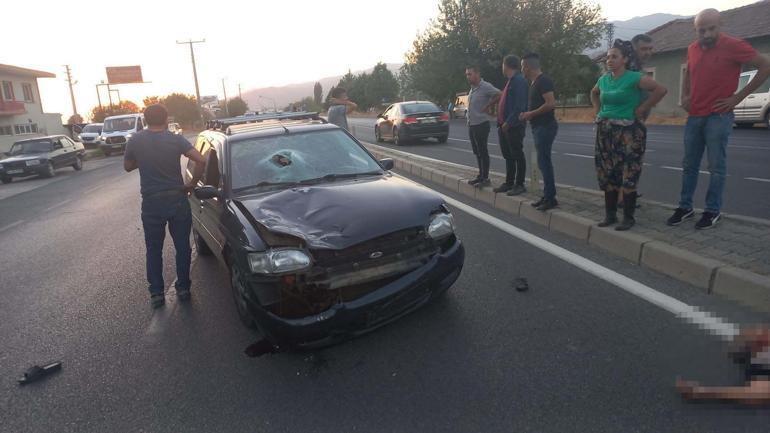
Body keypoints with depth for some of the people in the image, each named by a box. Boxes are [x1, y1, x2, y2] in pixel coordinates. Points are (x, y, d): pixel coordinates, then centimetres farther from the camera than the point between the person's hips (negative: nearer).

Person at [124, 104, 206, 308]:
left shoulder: (135, 141, -3)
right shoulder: (176, 139, -6)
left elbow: (127, 166, 11)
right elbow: (200, 160, -17)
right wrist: (192, 184, -7)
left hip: (151, 203, 1)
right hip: (177, 200, 0)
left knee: (154, 249, 13)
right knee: (182, 246, 12)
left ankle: (157, 293, 15)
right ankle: (183, 288, 19)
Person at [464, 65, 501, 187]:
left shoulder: (485, 87, -14)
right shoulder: (472, 88, 13)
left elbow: (499, 94, -27)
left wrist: (488, 106, -17)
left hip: (481, 124, -9)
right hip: (471, 125, 9)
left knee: (483, 152, -3)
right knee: (477, 152, 14)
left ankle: (485, 178, 3)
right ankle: (481, 175, 24)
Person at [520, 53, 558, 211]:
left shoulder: (543, 81, -13)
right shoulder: (534, 82, 17)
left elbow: (551, 103, -22)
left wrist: (531, 114, -16)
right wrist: (528, 114, 11)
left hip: (545, 126, -10)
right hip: (539, 126, 10)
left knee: (544, 161, -10)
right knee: (543, 161, 11)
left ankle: (550, 198, -5)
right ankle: (547, 196, 17)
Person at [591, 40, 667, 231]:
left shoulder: (634, 78, -8)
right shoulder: (603, 79, 10)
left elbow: (661, 90, -13)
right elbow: (593, 93, 31)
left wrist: (642, 109, -11)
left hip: (628, 131, -6)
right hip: (605, 131, 6)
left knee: (628, 175, -6)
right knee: (607, 175, 7)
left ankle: (628, 217, 3)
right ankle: (610, 214, 17)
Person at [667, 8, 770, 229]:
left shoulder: (733, 46, -10)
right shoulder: (692, 49, 8)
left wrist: (738, 97, -11)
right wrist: (684, 96, 10)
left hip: (718, 116, -6)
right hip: (694, 116, 6)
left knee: (716, 167, -1)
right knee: (689, 165, 9)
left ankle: (713, 211, 7)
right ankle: (685, 207, 18)